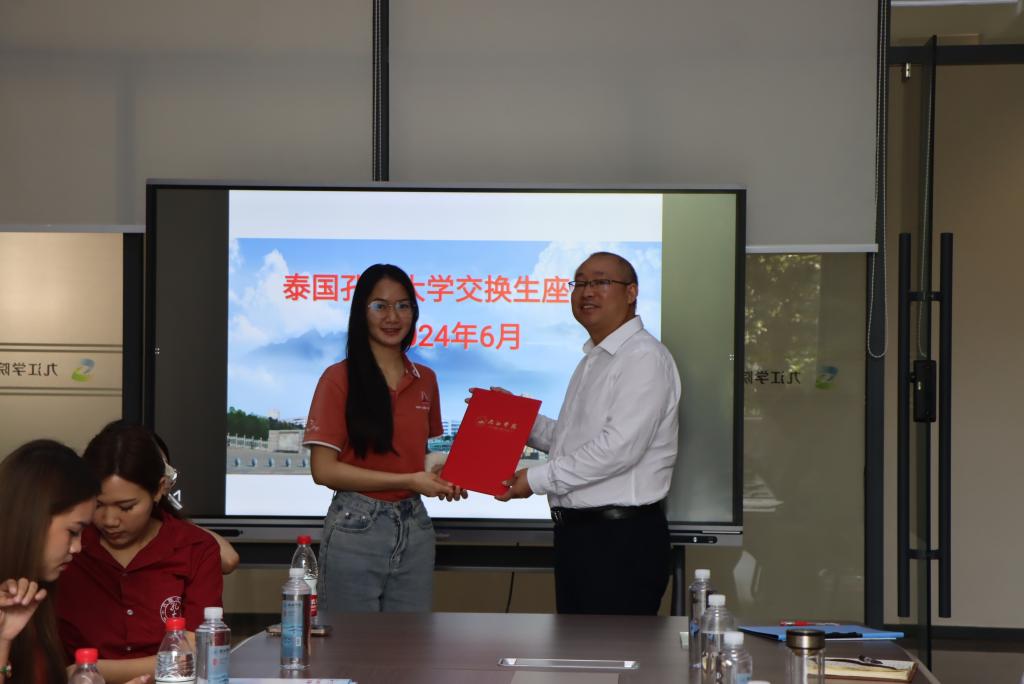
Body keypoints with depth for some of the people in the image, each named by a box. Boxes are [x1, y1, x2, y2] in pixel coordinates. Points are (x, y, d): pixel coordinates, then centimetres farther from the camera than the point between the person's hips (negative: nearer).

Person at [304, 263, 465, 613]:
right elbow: (323, 469, -11)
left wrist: (441, 479, -1)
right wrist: (408, 481, -15)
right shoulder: (339, 378, -6)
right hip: (356, 528, -5)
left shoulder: (425, 380, 10)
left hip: (414, 529, 5)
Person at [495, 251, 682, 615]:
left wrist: (536, 479, -16)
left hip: (622, 541, -10)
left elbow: (619, 447, -22)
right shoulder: (591, 360, 20)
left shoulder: (644, 358, -13)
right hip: (576, 531, 10)